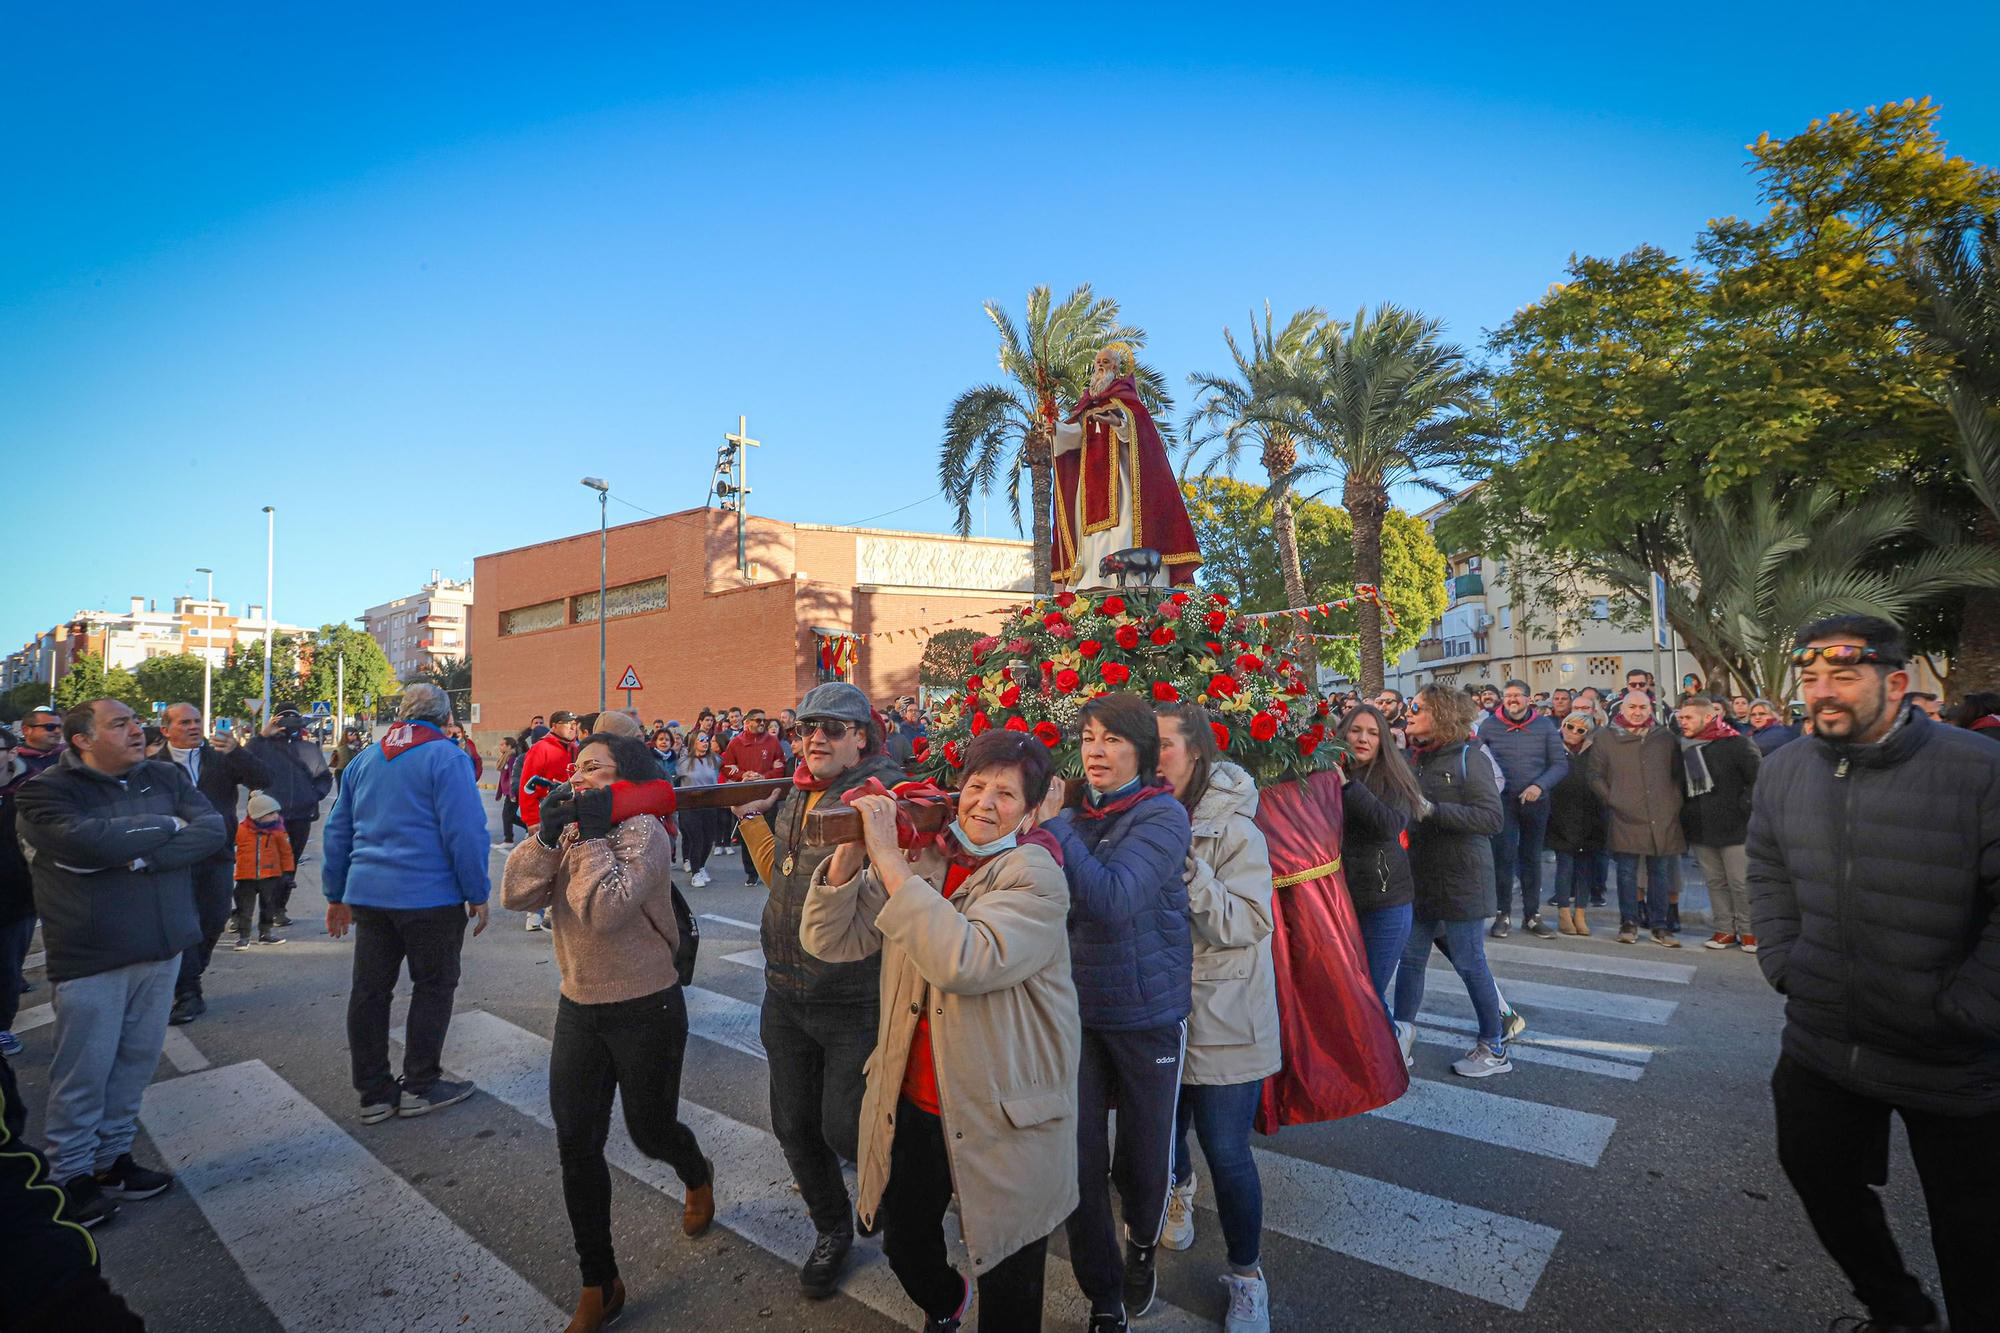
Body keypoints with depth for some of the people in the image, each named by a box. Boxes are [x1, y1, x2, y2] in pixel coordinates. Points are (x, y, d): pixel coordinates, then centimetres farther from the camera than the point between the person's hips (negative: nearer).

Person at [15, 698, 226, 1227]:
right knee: (84, 1069, 5)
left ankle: (113, 1157, 28)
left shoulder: (164, 777, 5)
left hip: (162, 947, 4)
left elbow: (213, 830, -7)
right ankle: (70, 1174, 22)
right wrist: (166, 825, -13)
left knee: (137, 1061, 13)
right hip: (91, 956, -4)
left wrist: (139, 856, -18)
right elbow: (92, 841, -26)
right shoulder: (45, 791, -8)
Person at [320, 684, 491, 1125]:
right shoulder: (446, 757, -11)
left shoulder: (365, 759, 12)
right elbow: (465, 832, -16)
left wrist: (337, 895, 24)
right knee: (433, 987, 9)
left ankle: (374, 1093, 21)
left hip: (367, 891, 6)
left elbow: (338, 830, 17)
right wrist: (478, 894, -7)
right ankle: (420, 1086, 17)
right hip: (431, 896, -6)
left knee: (369, 990, 12)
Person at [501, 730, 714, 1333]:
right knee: (576, 1147, 7)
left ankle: (697, 1177, 48)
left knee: (651, 1130, 11)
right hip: (579, 1007, 6)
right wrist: (547, 834, -18)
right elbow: (516, 894, -7)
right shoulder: (570, 830, 5)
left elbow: (608, 911, -30)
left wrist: (592, 836, -24)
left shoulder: (643, 831, -18)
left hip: (646, 1010, -6)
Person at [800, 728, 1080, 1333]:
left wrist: (888, 858, -32)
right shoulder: (920, 857, -2)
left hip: (1002, 1119, -5)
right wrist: (851, 850, -20)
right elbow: (829, 941, -5)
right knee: (904, 1246, 27)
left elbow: (964, 961, -35)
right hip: (912, 1102, 5)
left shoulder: (1034, 875, -18)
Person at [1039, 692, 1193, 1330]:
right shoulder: (1072, 814, 0)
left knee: (1143, 1157, 17)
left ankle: (1142, 1244, 49)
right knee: (1081, 1162, 8)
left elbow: (1113, 899, -29)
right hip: (1075, 1010, 3)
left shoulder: (1161, 815, -14)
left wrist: (1053, 828, -28)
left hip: (1146, 1013, -3)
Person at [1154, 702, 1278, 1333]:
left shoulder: (1233, 830, -16)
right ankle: (1179, 1188, 56)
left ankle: (1247, 1276, 29)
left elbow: (1248, 925, -22)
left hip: (1223, 1020, -4)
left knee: (1227, 1151, 3)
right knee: (1163, 1131, 22)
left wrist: (1186, 866, -31)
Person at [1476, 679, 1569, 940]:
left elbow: (1560, 763, -2)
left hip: (1536, 801, 2)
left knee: (1532, 858, 11)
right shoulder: (1489, 726, -2)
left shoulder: (1545, 726, 0)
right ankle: (1502, 914, 8)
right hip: (1502, 800, -2)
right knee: (1504, 856, -4)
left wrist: (1540, 785, -16)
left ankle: (1532, 915, 21)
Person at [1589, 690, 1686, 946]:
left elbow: (1678, 774, 15)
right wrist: (1612, 801, -3)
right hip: (1625, 818, -2)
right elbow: (1596, 776, 5)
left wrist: (1674, 802, 5)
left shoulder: (1666, 738, 10)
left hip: (1663, 819, 2)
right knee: (1627, 872, 2)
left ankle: (1660, 925, 17)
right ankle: (1628, 923, 12)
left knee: (1660, 872, 8)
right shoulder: (1605, 737, 3)